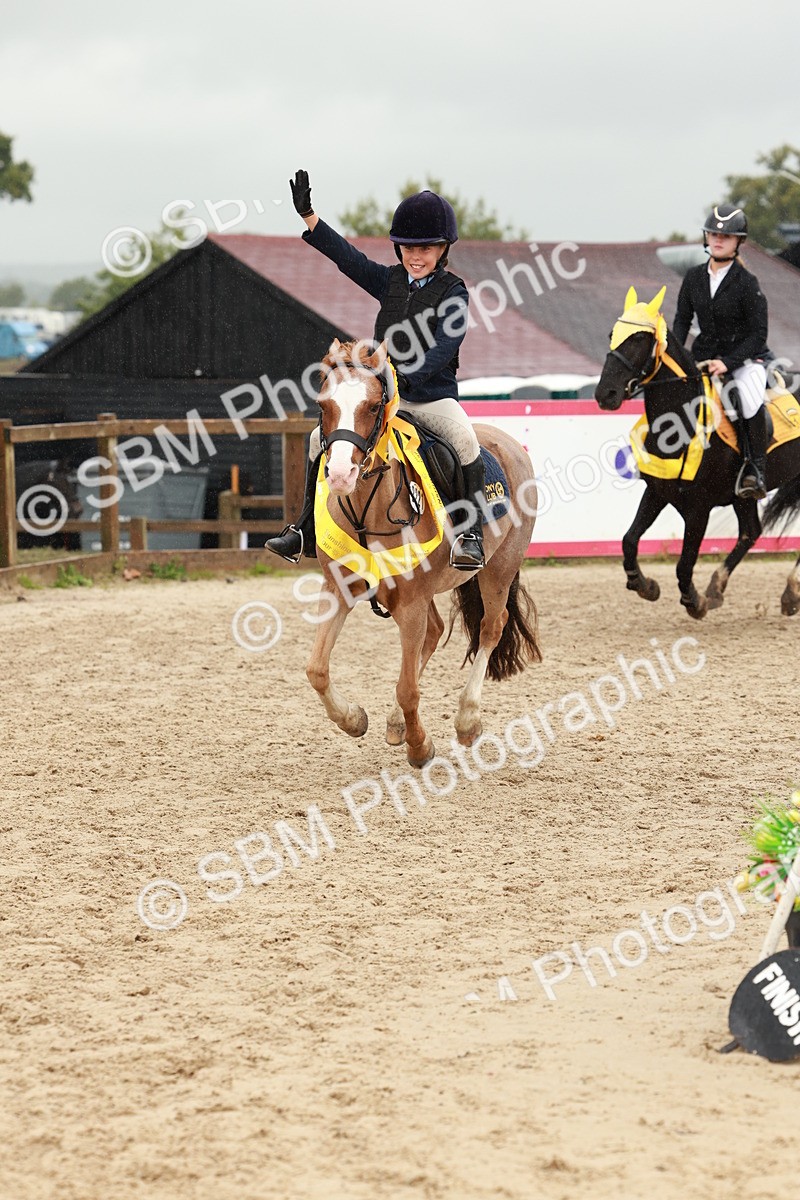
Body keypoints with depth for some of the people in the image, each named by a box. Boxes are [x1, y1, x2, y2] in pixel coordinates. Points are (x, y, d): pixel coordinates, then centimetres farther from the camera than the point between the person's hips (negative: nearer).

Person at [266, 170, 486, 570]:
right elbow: (347, 257, 5)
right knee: (322, 437, -7)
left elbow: (445, 344, -18)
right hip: (385, 395, 5)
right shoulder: (390, 282, 10)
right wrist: (308, 215, -3)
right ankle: (306, 529, 3)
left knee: (464, 439, -34)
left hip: (433, 396, -5)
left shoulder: (453, 292, -5)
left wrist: (408, 375, -33)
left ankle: (472, 535, -31)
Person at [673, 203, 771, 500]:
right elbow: (682, 320, 12)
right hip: (705, 354, 6)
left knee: (749, 397, -36)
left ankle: (755, 468, -27)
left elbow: (758, 334, -13)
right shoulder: (694, 278, 2)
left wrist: (727, 362, -23)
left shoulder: (747, 283, -13)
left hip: (746, 357, -6)